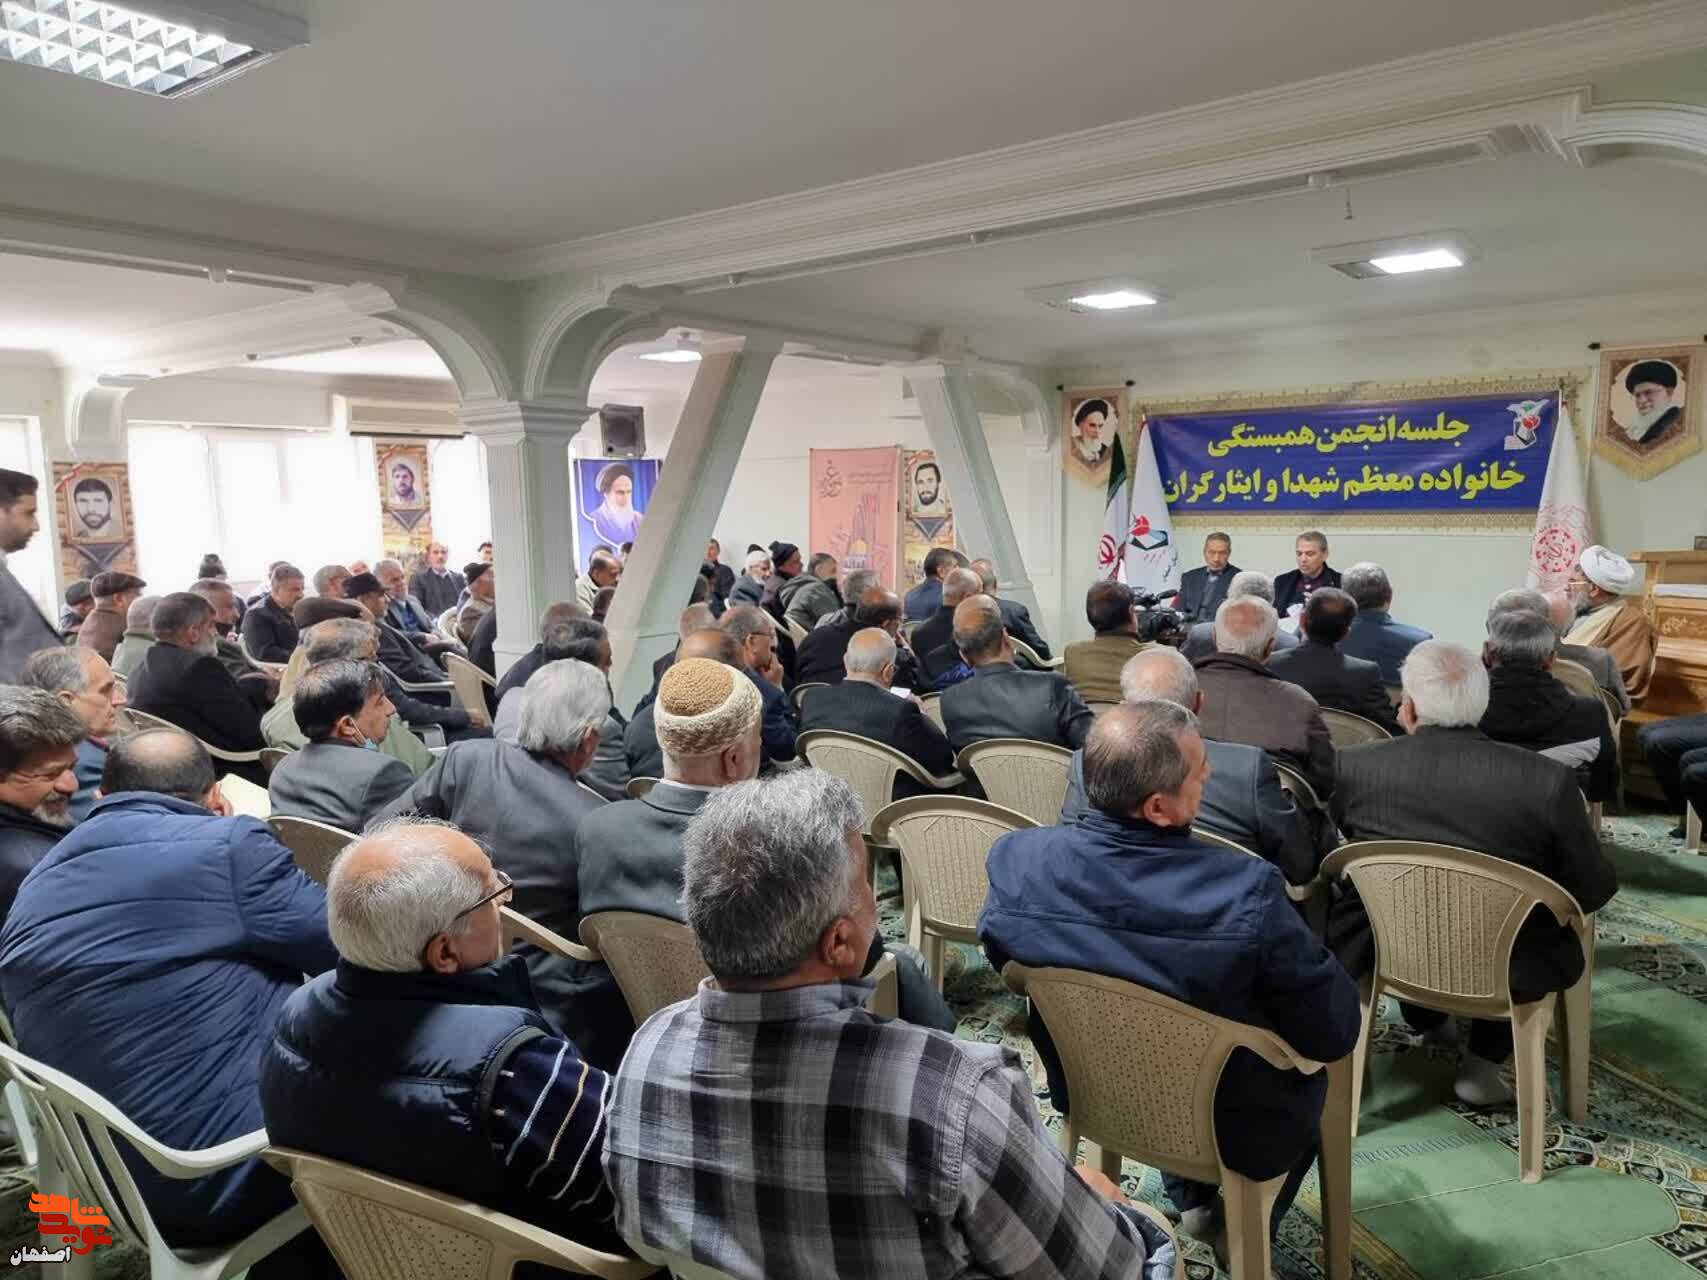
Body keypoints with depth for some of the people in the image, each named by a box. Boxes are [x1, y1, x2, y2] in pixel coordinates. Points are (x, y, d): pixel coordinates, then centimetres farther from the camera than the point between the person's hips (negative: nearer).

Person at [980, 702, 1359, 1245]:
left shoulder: (1015, 857, -23)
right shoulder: (1247, 894, -36)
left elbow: (1000, 956, -3)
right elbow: (1336, 1033, -22)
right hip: (1230, 1132, -3)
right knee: (1312, 1076, 29)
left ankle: (1188, 1193, 46)